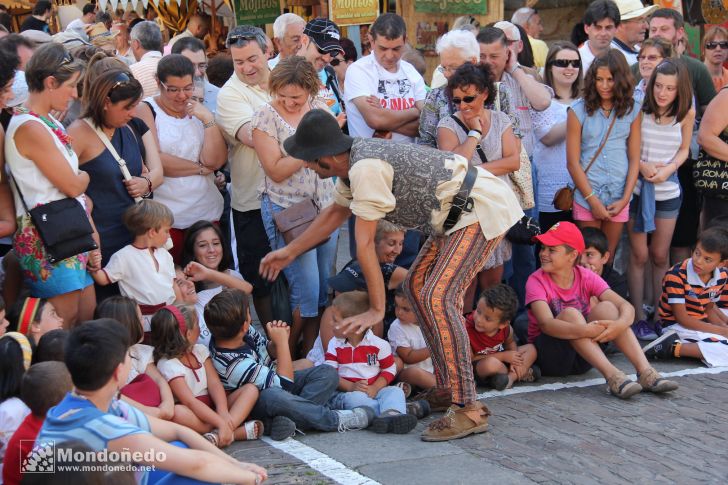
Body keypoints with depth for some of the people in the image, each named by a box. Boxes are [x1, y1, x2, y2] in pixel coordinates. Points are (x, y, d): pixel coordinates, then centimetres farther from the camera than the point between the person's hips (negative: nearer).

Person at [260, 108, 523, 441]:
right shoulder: (354, 161, 9)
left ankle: (468, 409, -20)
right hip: (462, 213, 11)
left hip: (483, 209, -11)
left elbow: (364, 245, -20)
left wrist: (376, 310, -16)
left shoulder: (365, 168, -23)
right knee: (417, 284, 17)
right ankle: (447, 388, 20)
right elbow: (336, 212, 27)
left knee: (437, 296, -20)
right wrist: (289, 252, 33)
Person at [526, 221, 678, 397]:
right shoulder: (537, 281, -11)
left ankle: (645, 372, -32)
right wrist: (584, 331, -45)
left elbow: (626, 306, -13)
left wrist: (620, 325, -37)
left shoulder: (586, 277, -1)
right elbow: (546, 324, -29)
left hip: (582, 358, 4)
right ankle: (612, 375, -42)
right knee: (570, 313, -29)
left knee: (606, 307, -20)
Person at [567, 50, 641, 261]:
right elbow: (573, 162, -4)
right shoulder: (579, 111, -3)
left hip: (619, 198, 2)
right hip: (587, 196, -2)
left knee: (608, 257, 11)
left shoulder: (632, 110, 4)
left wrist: (625, 198, -4)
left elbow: (634, 159, 5)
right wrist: (593, 201, -6)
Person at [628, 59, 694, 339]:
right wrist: (642, 166, -19)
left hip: (668, 191, 2)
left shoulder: (686, 114, -5)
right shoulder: (639, 109, -14)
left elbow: (684, 149, 7)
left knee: (660, 255, 11)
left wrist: (670, 168, -10)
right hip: (637, 188, -2)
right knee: (639, 255, 3)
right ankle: (638, 317, 9)